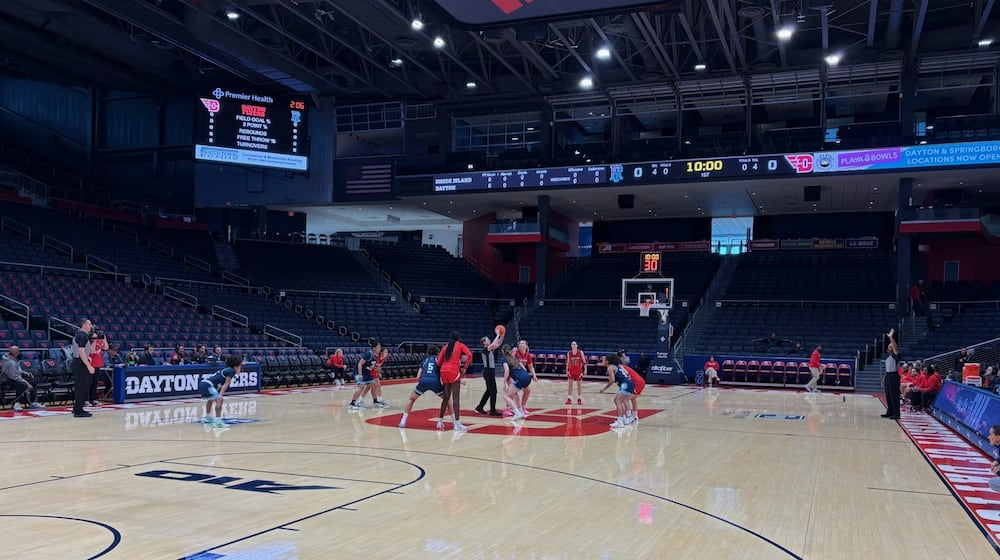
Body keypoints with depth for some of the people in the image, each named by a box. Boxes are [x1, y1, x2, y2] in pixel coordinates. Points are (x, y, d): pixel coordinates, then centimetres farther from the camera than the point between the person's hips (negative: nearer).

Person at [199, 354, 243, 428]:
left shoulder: (227, 370, 20)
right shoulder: (231, 371, -6)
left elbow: (221, 385, 25)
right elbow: (226, 384, -13)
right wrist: (220, 395, -18)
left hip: (203, 384, 11)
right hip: (207, 385, -11)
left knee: (210, 399, 34)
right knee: (219, 400, -19)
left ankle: (207, 417, 54)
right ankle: (217, 421, -29)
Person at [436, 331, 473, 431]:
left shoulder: (446, 347, 20)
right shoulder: (460, 345, 9)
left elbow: (439, 362, 13)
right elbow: (469, 355, -9)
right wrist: (465, 368, -1)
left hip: (443, 371, 5)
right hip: (453, 371, -5)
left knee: (446, 397, 16)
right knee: (456, 397, -8)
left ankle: (440, 421, 19)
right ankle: (456, 423, -14)